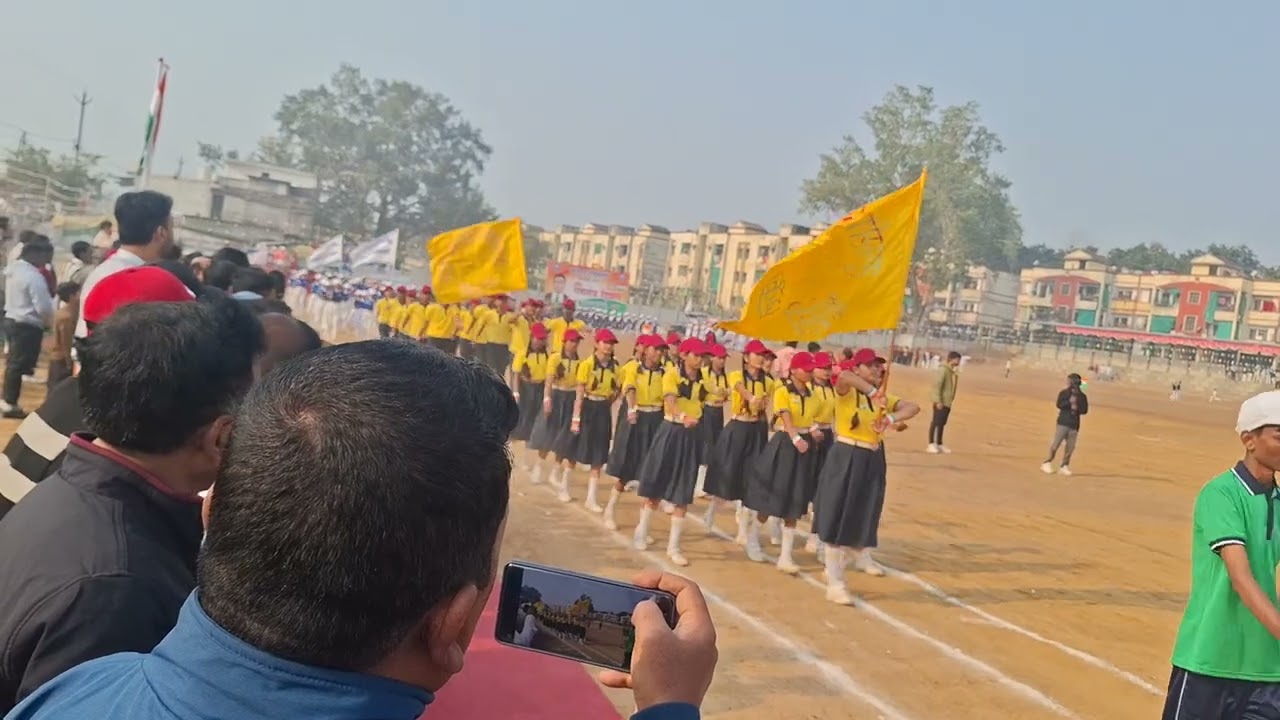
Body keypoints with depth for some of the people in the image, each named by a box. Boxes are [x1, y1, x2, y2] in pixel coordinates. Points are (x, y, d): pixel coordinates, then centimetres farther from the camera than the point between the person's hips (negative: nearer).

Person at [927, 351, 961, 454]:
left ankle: (939, 444, 19)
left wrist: (950, 400, 14)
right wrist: (938, 401, -22)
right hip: (940, 402, -9)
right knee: (936, 422, -5)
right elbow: (937, 385, -19)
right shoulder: (943, 370, -15)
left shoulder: (952, 371, 13)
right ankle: (931, 444, 0)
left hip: (947, 402, 9)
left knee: (942, 423, 12)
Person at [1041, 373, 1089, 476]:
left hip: (1074, 425, 2)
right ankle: (1048, 463, 3)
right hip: (1063, 422, -2)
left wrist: (1077, 408, -14)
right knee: (1056, 443, -8)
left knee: (1070, 446, -2)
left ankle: (1064, 466, 8)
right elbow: (1059, 405, -11)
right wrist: (1069, 402, -22)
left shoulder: (1082, 396, 8)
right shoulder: (1064, 393, 2)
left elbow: (1085, 410, 3)